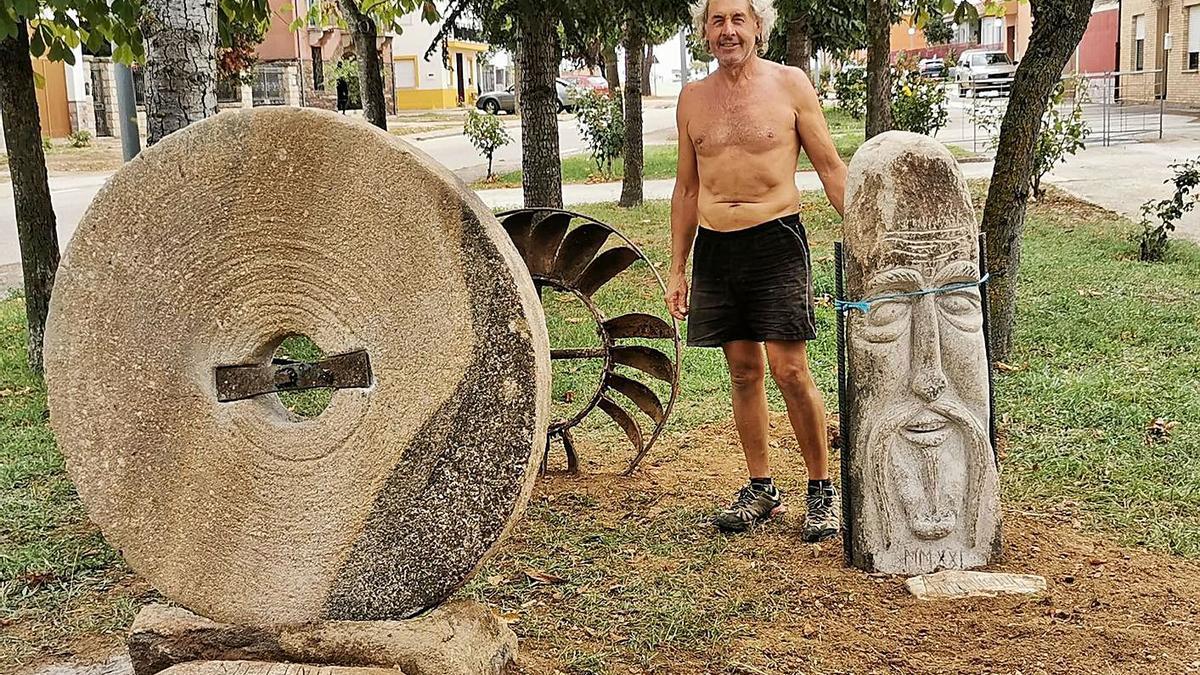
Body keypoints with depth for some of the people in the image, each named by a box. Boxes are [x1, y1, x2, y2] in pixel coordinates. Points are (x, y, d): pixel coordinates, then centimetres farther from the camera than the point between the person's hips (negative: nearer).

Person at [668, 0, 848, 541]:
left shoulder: (790, 84, 0)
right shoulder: (693, 98, 11)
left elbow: (830, 166, 2)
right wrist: (677, 268, 15)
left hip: (776, 240, -4)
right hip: (715, 248, 4)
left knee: (790, 371, -7)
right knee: (743, 370, 9)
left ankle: (822, 490, 8)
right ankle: (761, 489, 20)